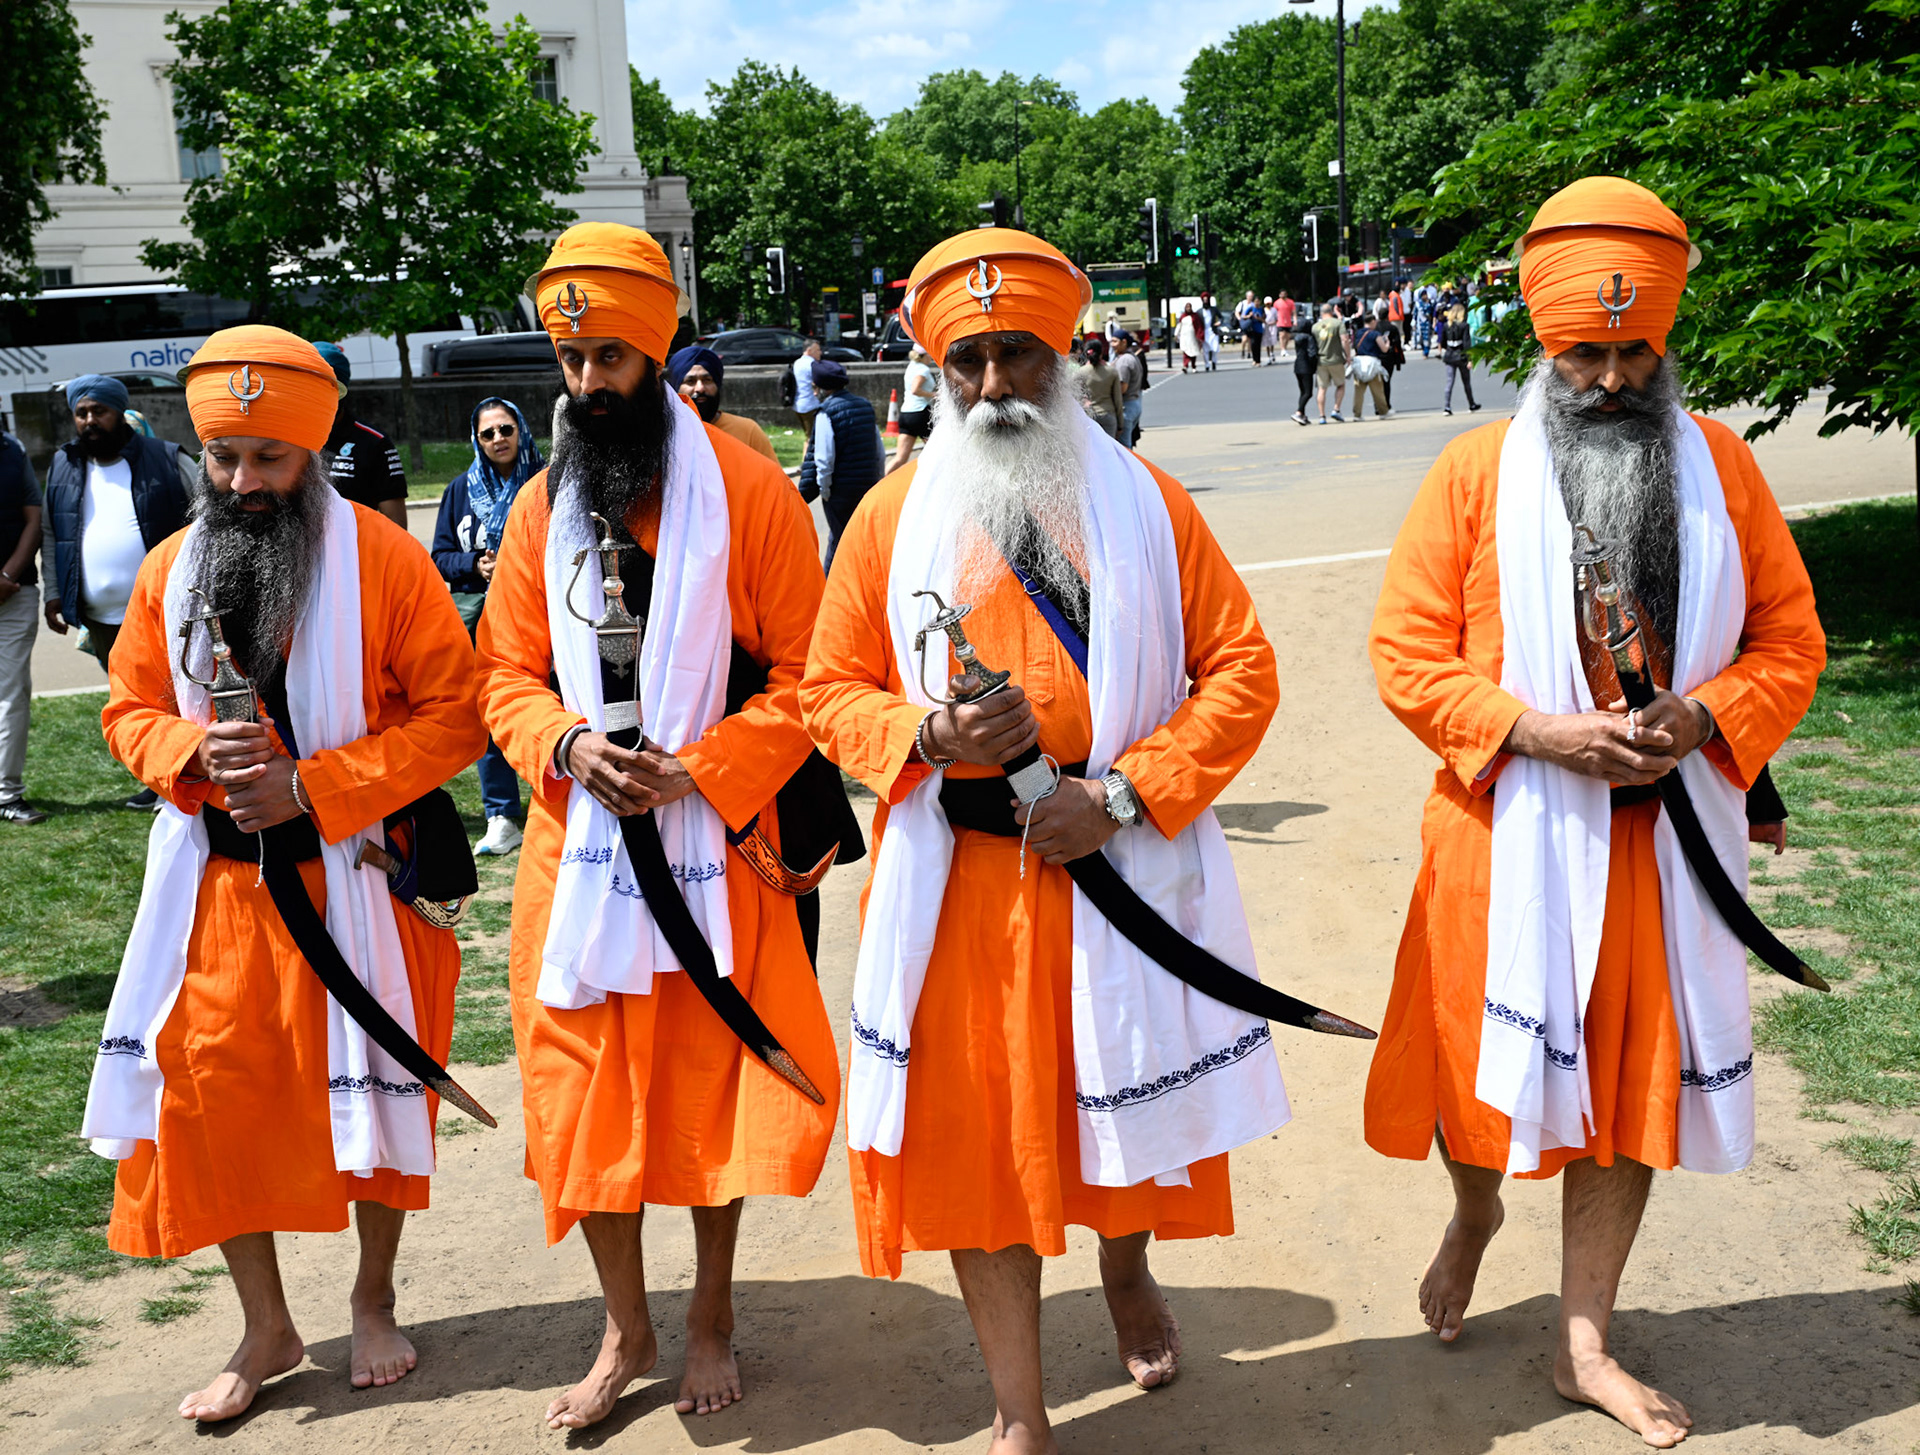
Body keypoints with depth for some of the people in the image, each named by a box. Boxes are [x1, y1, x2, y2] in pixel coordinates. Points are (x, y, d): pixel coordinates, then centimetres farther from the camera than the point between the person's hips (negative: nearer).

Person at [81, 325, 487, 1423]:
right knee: (209, 1096, 5)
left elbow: (454, 716, -12)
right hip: (217, 882, 4)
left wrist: (312, 787, -18)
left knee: (369, 1094, 9)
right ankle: (267, 1330, 24)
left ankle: (375, 1302, 33)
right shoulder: (170, 570, 4)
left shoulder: (384, 559, -10)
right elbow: (131, 713, 11)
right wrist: (196, 753, -12)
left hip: (354, 882, -3)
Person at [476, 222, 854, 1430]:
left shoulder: (747, 489, -7)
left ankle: (713, 1320, 31)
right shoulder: (543, 502, 6)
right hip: (579, 844, 3)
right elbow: (506, 672, 9)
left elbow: (803, 677, -8)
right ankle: (627, 1332, 28)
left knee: (714, 1089, 9)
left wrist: (696, 766, -18)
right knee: (585, 1092, 8)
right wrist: (564, 743, -11)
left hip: (714, 844, -3)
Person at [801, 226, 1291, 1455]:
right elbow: (833, 691, 6)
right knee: (976, 1129, 4)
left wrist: (1123, 794, -14)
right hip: (958, 879, 0)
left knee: (1127, 1101, 16)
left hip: (1122, 866, 0)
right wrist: (928, 736, -15)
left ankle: (1128, 1271, 51)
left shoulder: (1143, 501, 0)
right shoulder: (897, 513, 2)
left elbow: (1241, 671, -3)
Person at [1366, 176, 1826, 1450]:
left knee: (1634, 1080, 10)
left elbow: (1789, 640, 4)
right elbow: (1407, 655, -7)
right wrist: (1534, 730, -19)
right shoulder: (1477, 471, -6)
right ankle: (1476, 1213, 46)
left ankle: (1587, 1343, 27)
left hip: (1661, 841, 2)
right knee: (1486, 1065, 11)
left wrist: (1704, 713, -15)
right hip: (1508, 833, -2)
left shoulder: (1721, 464, 1)